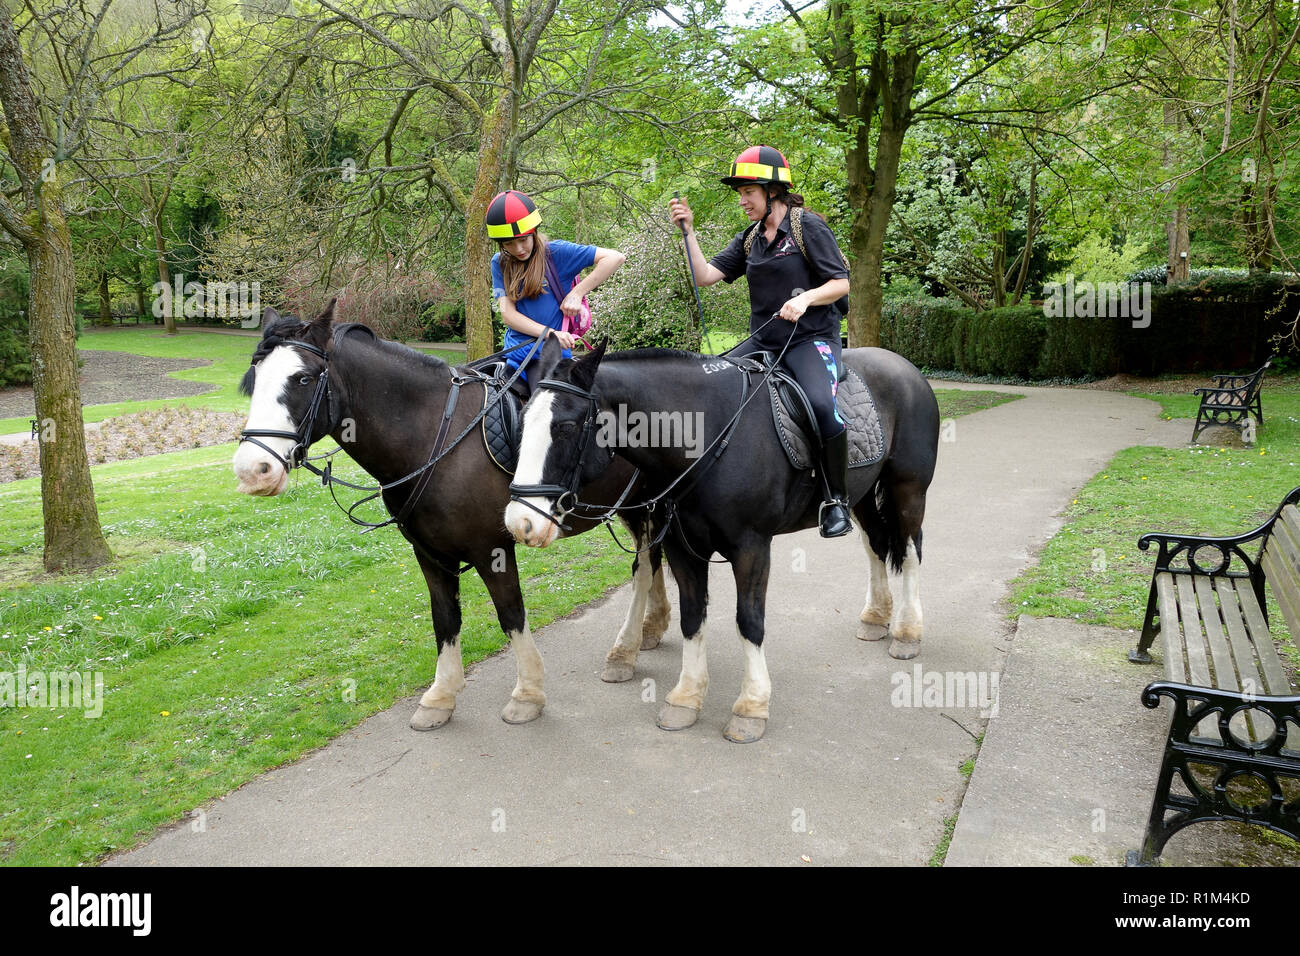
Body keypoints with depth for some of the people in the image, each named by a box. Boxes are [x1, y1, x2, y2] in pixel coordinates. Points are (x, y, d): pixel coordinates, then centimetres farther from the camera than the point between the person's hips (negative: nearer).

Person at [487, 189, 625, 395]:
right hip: (515, 353, 4)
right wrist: (548, 332, -18)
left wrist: (577, 294, -11)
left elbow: (615, 257, -9)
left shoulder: (556, 252, -3)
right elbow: (507, 312, -4)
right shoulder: (500, 263, 8)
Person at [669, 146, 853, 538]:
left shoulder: (809, 227, -3)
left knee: (821, 405, -33)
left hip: (810, 338, -6)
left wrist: (806, 297, -22)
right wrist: (689, 231, -1)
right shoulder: (749, 238, 14)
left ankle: (836, 499, -16)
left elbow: (841, 282, -5)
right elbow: (706, 275, 7)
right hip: (762, 341, 7)